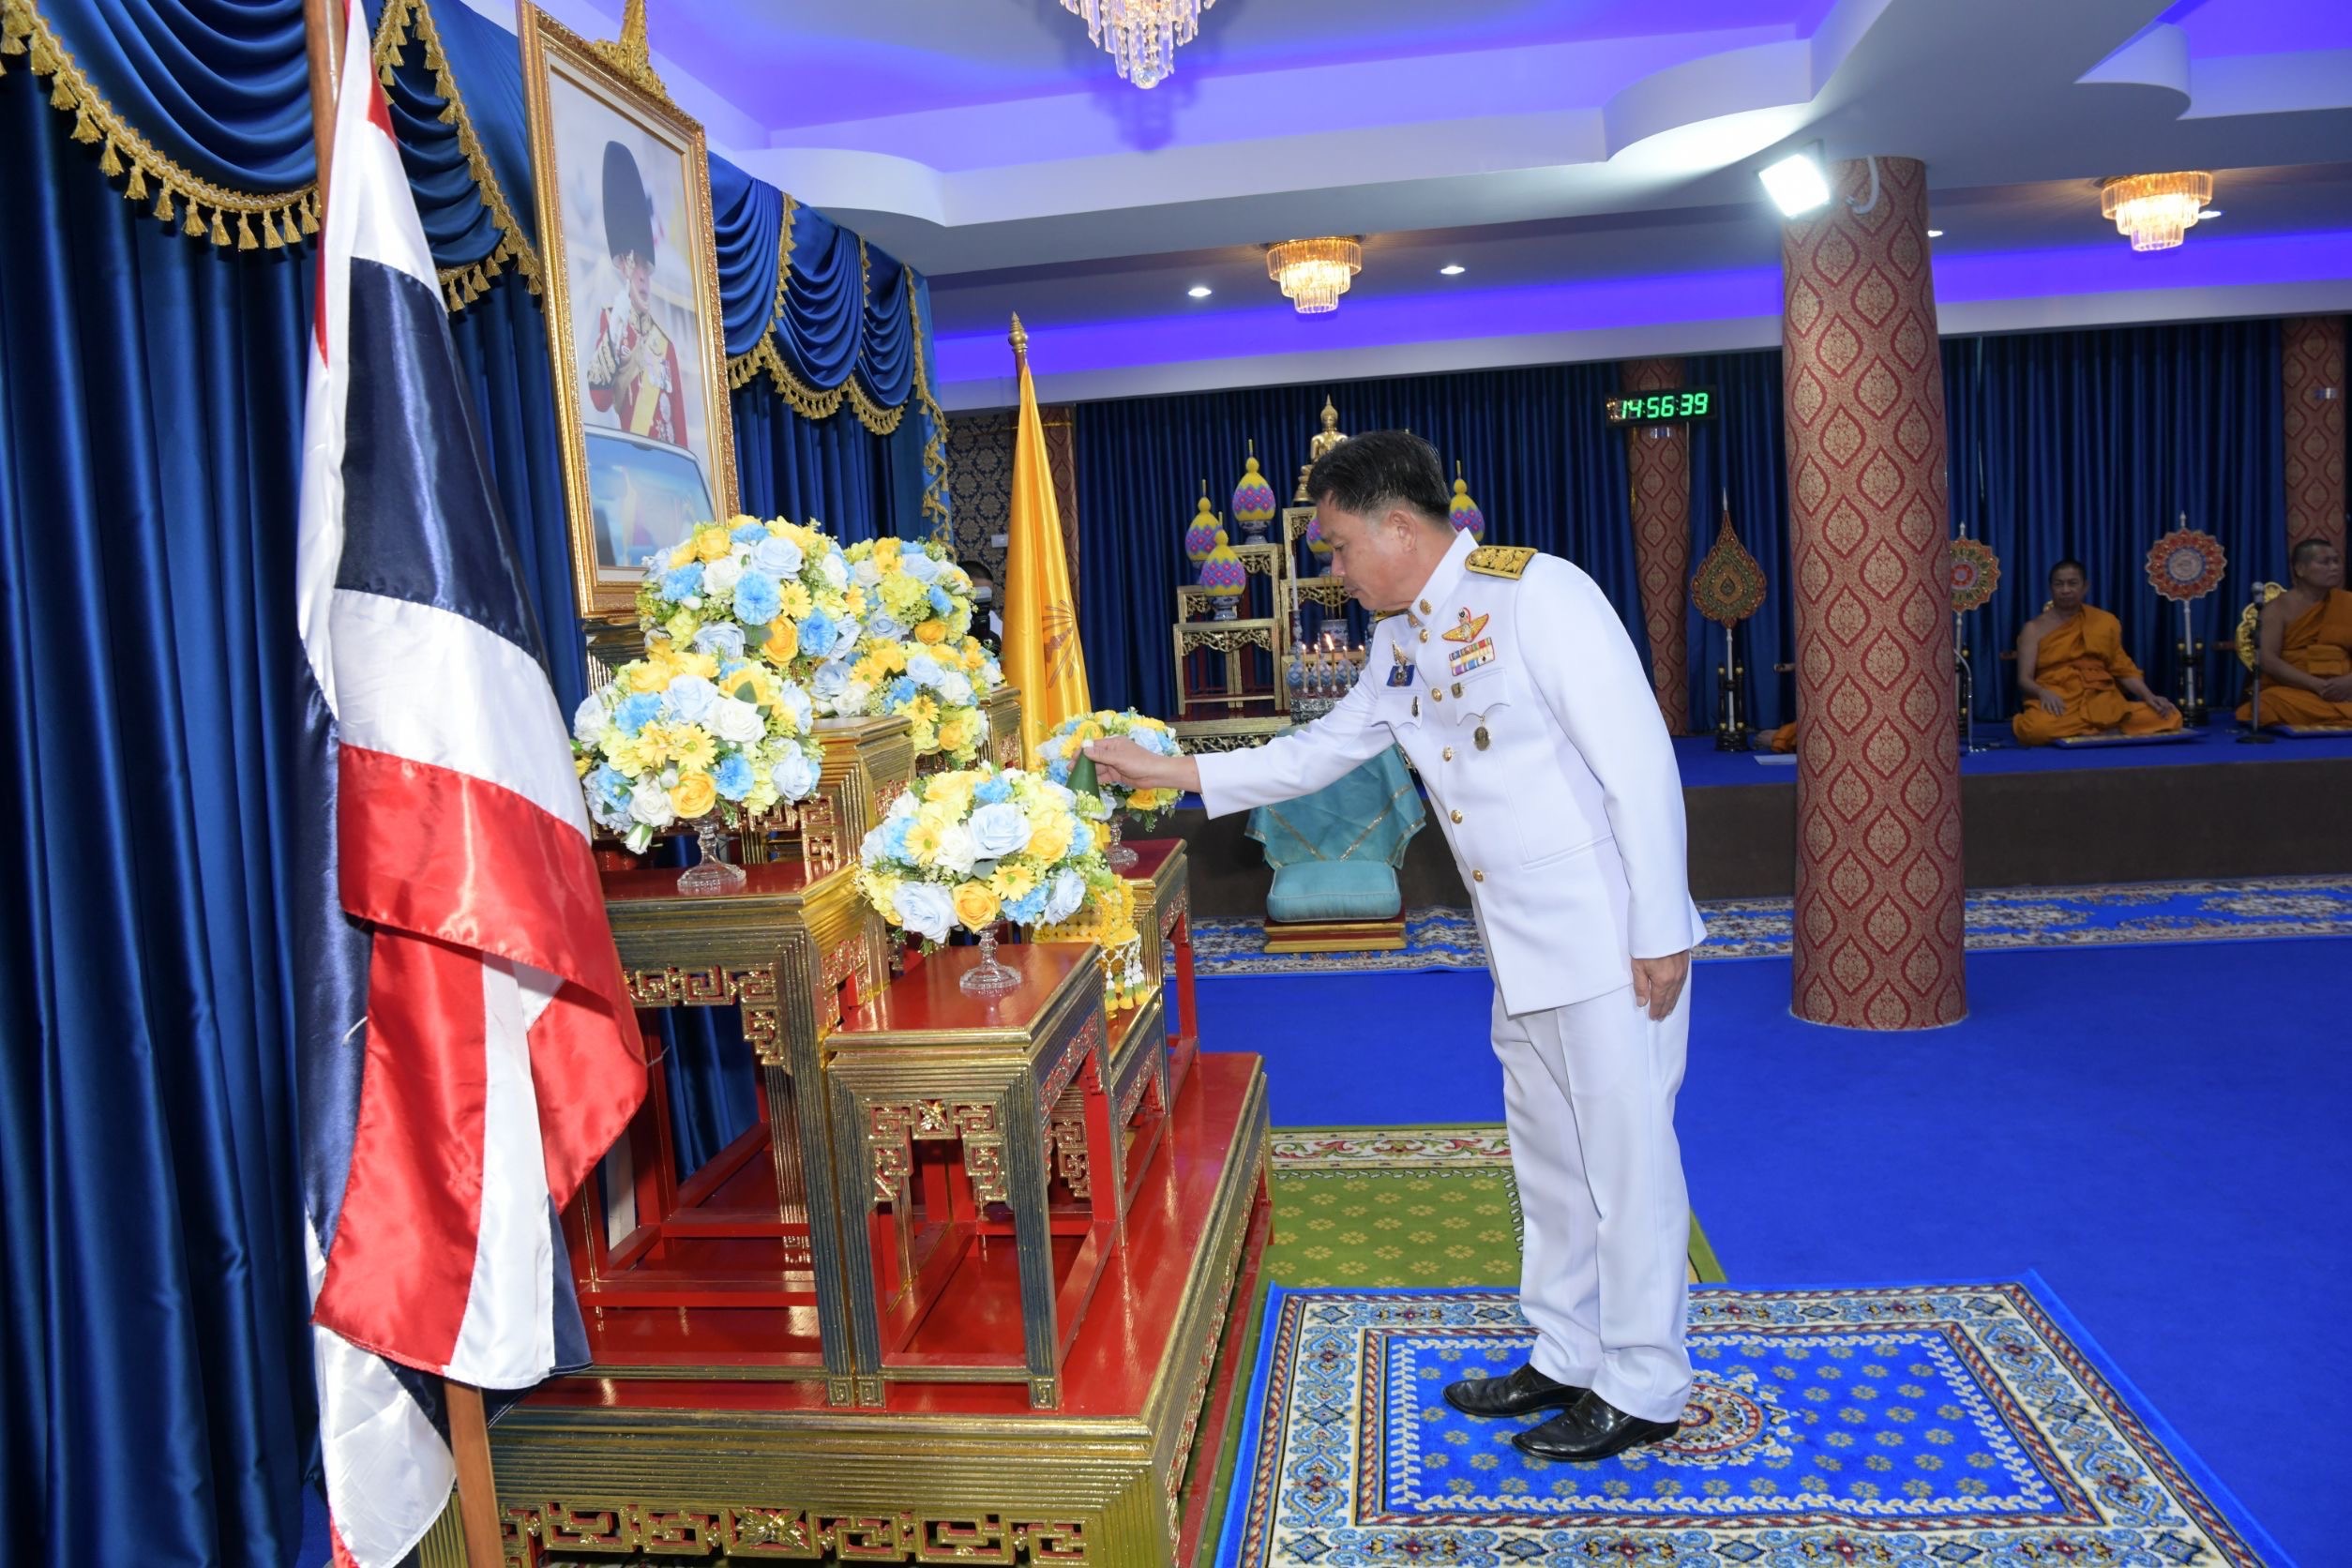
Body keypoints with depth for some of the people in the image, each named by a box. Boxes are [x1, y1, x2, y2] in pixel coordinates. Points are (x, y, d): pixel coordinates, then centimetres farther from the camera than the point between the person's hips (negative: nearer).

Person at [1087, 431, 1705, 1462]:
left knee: (1625, 1157, 3)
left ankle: (1641, 1391, 19)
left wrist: (1660, 931, -19)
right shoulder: (1398, 643, 8)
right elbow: (1320, 751, 18)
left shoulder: (1538, 595, -17)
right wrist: (1168, 771, 13)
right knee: (1548, 1157, 18)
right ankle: (1566, 1358, 34)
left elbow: (1640, 765, -19)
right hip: (1522, 952, 8)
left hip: (1611, 940, -8)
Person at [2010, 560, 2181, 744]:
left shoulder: (2105, 622, 17)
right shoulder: (2035, 628, 7)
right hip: (2059, 705, -3)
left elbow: (2123, 668, 17)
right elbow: (2024, 679, -1)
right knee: (2036, 728, -40)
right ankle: (2106, 732, -19)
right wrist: (2043, 693, -23)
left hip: (2104, 702, 3)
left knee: (2167, 718, -21)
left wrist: (2149, 696, 0)